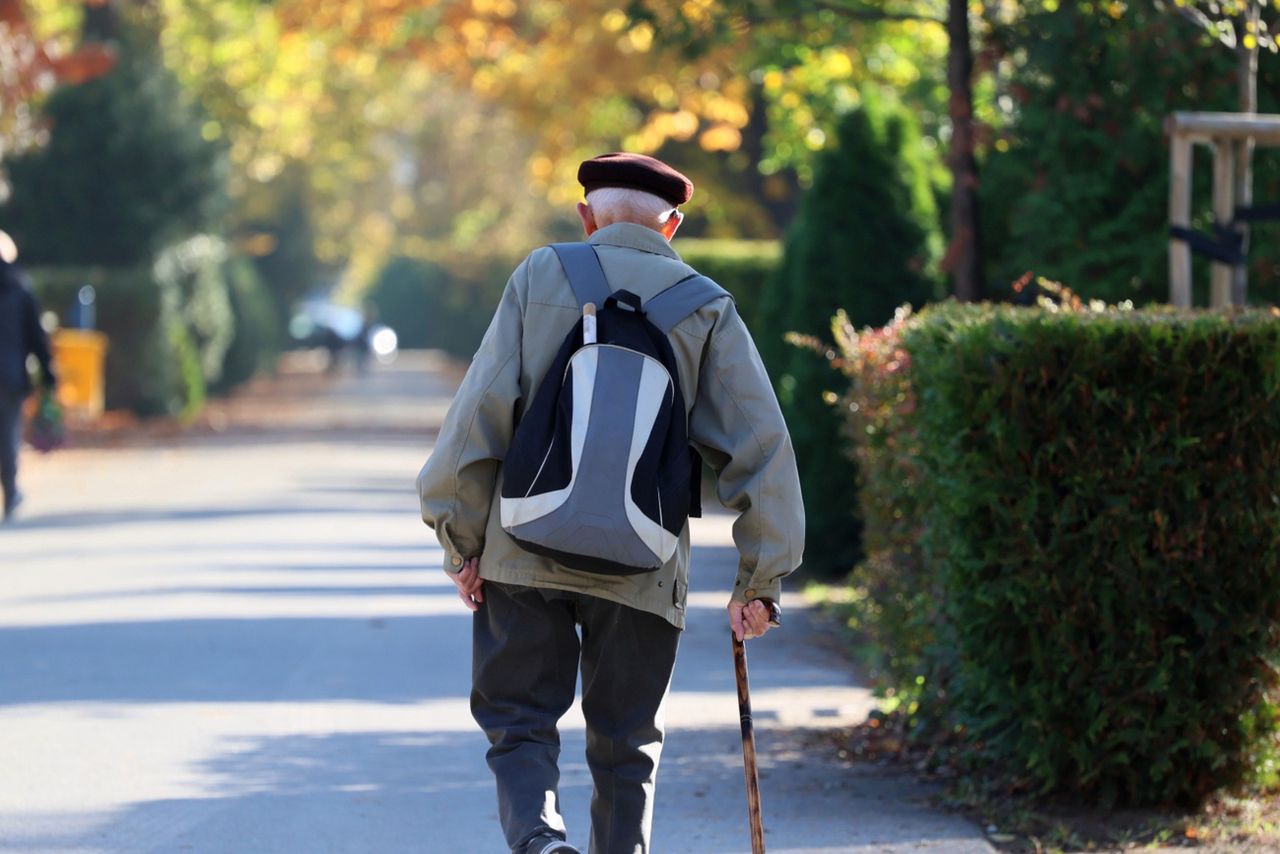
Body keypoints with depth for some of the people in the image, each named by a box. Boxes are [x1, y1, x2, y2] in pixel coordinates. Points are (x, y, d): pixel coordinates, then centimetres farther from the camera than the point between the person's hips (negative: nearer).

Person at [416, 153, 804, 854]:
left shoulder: (539, 276, 3)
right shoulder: (706, 307, 5)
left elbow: (480, 412, -4)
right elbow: (759, 445, -1)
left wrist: (463, 544, 2)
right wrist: (759, 581, 2)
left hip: (523, 555, -1)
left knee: (518, 722, 8)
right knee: (625, 745, 14)